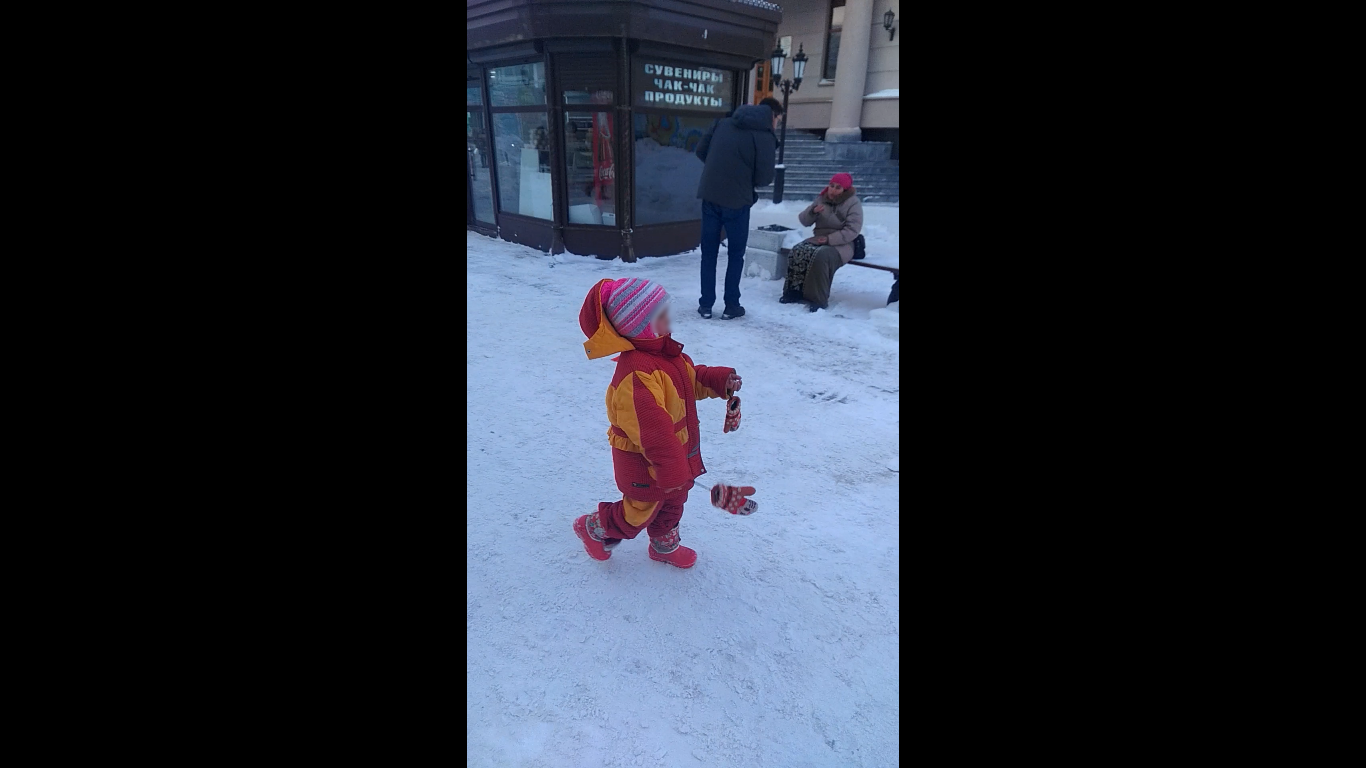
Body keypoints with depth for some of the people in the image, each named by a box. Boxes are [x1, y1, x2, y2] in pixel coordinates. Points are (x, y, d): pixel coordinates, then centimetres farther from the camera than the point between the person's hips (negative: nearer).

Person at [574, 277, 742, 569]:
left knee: (672, 504, 27)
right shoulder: (636, 375, -35)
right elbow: (652, 430, -37)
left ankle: (665, 546, 51)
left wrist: (720, 380, -3)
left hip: (674, 455, 9)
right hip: (646, 465, -9)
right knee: (640, 512, 14)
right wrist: (671, 470, -34)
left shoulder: (666, 353, -2)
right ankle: (592, 527, 38)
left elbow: (692, 378, 14)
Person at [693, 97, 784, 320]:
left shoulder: (724, 123, 11)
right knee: (735, 255, 11)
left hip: (710, 196, 4)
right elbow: (764, 178, -10)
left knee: (708, 253, 11)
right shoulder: (765, 136, -5)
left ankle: (706, 304, 13)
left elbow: (701, 150, 13)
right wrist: (748, 177, 11)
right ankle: (731, 305, 13)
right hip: (737, 201, -4)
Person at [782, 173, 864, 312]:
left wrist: (830, 239, -23)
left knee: (821, 256, -37)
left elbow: (852, 230, -14)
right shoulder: (821, 199, 11)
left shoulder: (853, 203, -4)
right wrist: (813, 211, -13)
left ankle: (819, 300, -32)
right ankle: (795, 292, -18)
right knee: (798, 251, -26)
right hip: (819, 239, 5)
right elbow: (804, 221, 10)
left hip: (841, 244, -5)